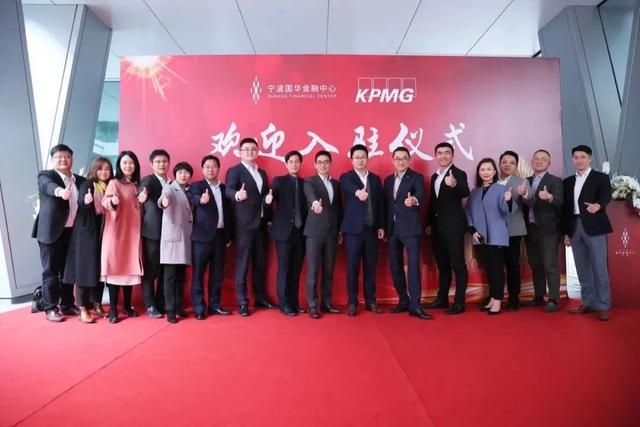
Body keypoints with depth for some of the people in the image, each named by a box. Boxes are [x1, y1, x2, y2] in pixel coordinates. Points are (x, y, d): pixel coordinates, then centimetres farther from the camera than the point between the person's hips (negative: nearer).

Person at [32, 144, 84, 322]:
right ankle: (51, 308, 13)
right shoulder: (45, 175, -3)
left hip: (72, 232, 5)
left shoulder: (80, 180, 14)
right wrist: (60, 191, -47)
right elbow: (48, 186, -25)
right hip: (52, 231, -5)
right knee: (51, 271, 2)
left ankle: (67, 305, 25)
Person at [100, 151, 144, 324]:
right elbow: (105, 201, -19)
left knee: (130, 267, 8)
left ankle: (127, 305, 19)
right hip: (116, 231, -5)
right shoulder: (114, 183, -3)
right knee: (115, 268, -4)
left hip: (133, 231, 5)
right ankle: (113, 309, 3)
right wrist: (112, 201, -39)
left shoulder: (137, 185, 12)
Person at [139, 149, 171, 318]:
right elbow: (143, 190, -27)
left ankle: (161, 304, 19)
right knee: (150, 270, 0)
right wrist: (143, 195, -49)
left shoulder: (172, 184, 14)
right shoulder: (147, 180, -4)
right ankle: (150, 306, 10)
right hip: (152, 232, -5)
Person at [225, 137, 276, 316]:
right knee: (242, 264, -2)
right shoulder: (234, 171, -3)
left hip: (261, 224, 6)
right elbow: (228, 190, -19)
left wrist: (269, 219, 12)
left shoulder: (262, 173, 17)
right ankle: (242, 302, 5)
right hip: (244, 224, -6)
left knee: (260, 263, 13)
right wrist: (237, 195, -42)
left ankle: (260, 297, 24)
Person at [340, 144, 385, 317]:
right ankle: (352, 302, 11)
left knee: (370, 266, 8)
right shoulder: (346, 177, 0)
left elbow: (381, 203, 12)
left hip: (372, 229, 4)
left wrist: (381, 226, 6)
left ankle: (370, 301, 19)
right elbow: (350, 188, -25)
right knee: (352, 267, 1)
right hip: (353, 229, -3)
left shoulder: (375, 179, 12)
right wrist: (358, 192, -47)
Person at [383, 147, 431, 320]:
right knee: (395, 267, 9)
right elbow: (386, 204, 14)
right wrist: (384, 227, 9)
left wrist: (413, 200, -45)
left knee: (413, 266, -9)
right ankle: (403, 301, 21)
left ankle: (415, 305, -7)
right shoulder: (388, 180, 15)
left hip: (410, 228, -5)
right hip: (392, 229, 6)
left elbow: (420, 193, -21)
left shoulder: (416, 177, -1)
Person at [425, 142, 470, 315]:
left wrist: (454, 184, -47)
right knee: (442, 264, 15)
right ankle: (442, 298, 24)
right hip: (437, 227, 8)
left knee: (458, 264, -3)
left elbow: (465, 193, -27)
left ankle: (459, 303, 2)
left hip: (453, 226, -7)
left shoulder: (459, 174, -7)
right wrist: (429, 223, 14)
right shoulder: (434, 176, 15)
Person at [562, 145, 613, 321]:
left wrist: (597, 205, -39)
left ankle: (603, 306, 3)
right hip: (575, 228, 5)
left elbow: (606, 196, -16)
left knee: (599, 268, -4)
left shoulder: (601, 178, 3)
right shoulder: (568, 181, 15)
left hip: (594, 227, -4)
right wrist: (566, 232, 10)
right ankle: (588, 302, 18)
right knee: (582, 269, 9)